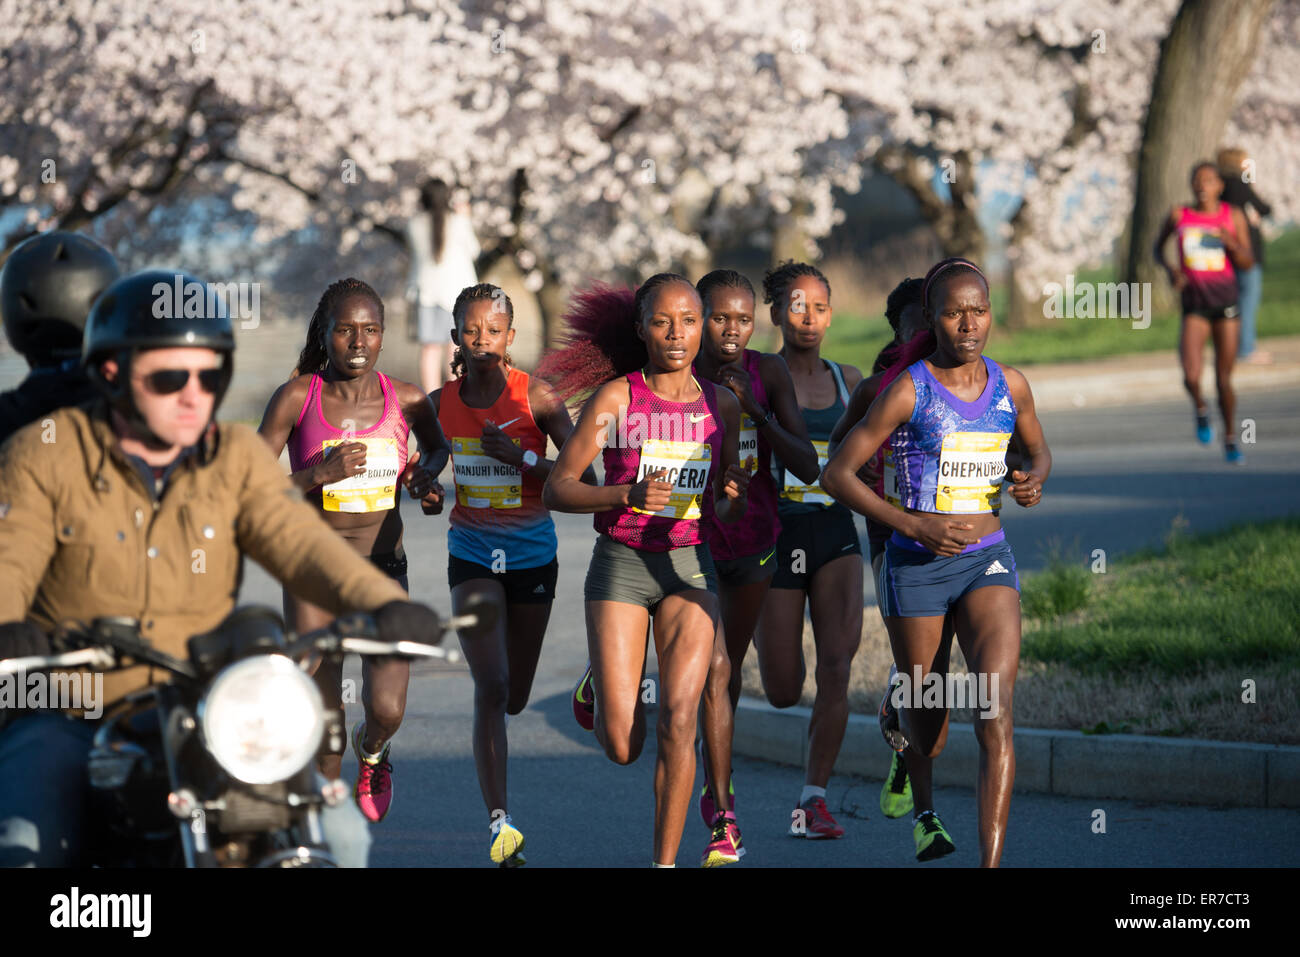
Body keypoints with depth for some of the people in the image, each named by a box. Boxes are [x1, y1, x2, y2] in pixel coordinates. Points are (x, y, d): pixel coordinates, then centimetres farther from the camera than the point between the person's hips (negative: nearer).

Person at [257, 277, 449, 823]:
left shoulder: (406, 400, -3)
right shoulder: (296, 398, -10)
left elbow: (437, 445, 20)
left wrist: (426, 471, -2)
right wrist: (319, 474, -24)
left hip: (384, 572, 1)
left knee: (387, 711, -14)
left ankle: (372, 750, 24)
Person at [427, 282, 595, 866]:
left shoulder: (537, 398, -11)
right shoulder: (442, 403, -3)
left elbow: (585, 480, -12)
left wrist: (520, 456, -21)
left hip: (532, 553, 0)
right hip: (471, 555, 0)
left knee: (515, 697, 14)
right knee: (490, 686, -18)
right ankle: (499, 823, -19)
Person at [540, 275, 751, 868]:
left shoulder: (721, 404, 6)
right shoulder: (615, 397, -5)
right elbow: (556, 489, -8)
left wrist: (732, 497, -10)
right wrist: (628, 495, -24)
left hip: (691, 565, 2)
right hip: (620, 564, -2)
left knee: (677, 721, -13)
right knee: (621, 747, -5)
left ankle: (665, 861, -3)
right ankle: (603, 691, 32)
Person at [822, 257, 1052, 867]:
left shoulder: (1009, 386, 3)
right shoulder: (908, 390, -11)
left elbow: (1038, 451, 22)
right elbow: (836, 474, -12)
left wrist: (1034, 480, -3)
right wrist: (915, 525, -21)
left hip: (988, 564, 2)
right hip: (916, 568, -2)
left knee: (995, 714, -18)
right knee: (927, 728, 13)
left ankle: (990, 863, -20)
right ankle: (922, 808, 48)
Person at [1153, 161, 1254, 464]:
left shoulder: (1233, 217, 1)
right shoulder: (1179, 216, 1)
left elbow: (1247, 264, 1)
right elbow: (1158, 248, 16)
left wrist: (1232, 244, -18)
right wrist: (1170, 271, -4)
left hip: (1226, 302, 0)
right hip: (1194, 305, 0)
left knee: (1224, 379, 4)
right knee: (1191, 377, -17)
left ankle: (1230, 439, 24)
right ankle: (1200, 410, 16)